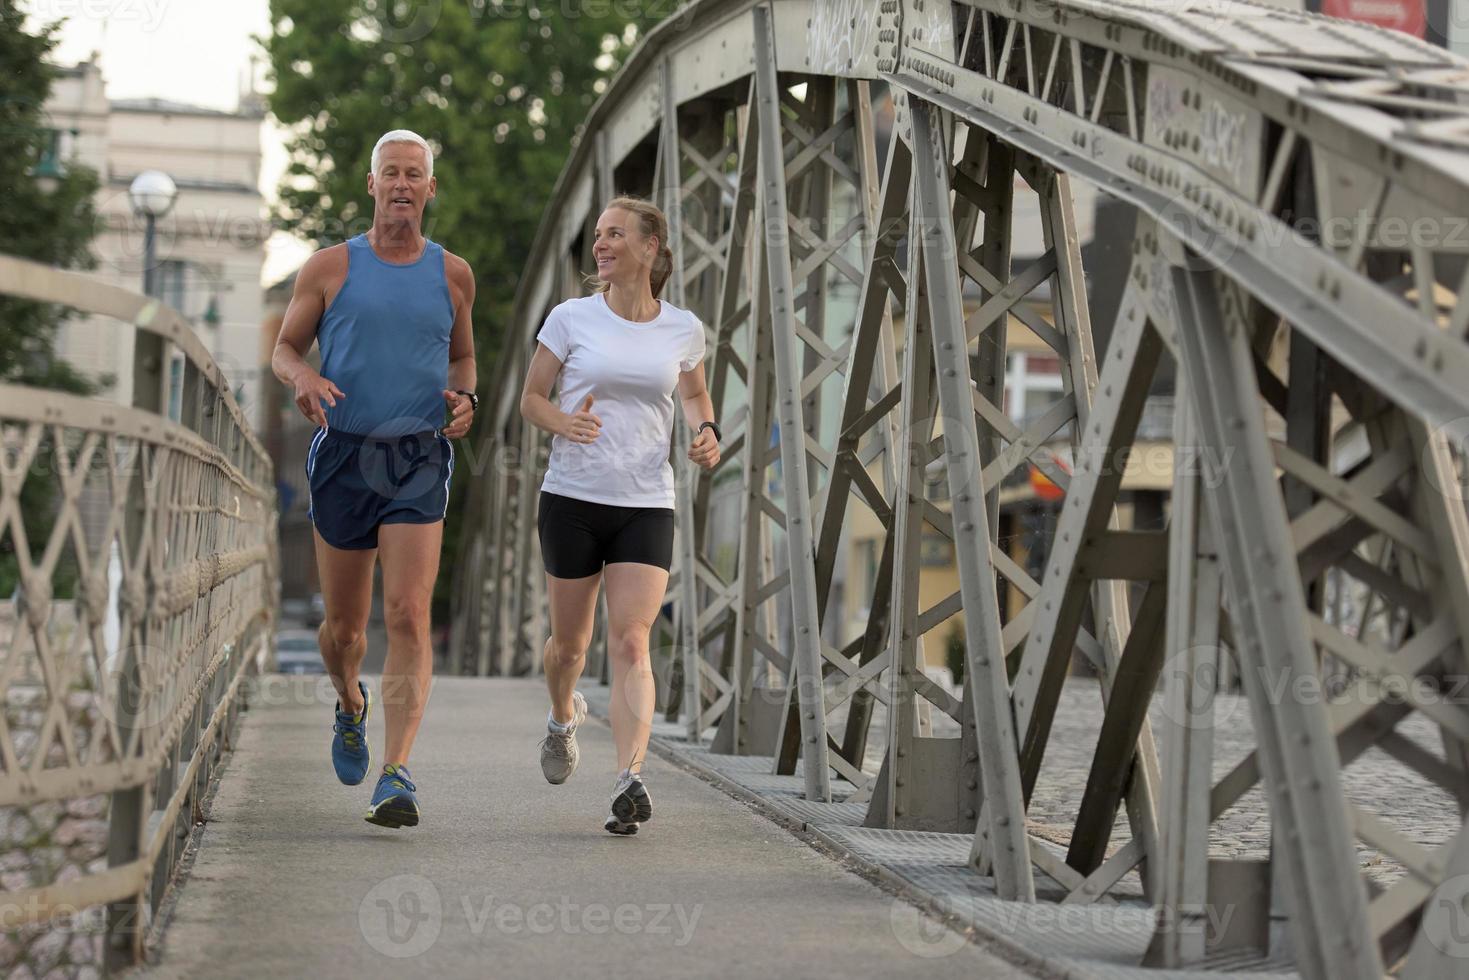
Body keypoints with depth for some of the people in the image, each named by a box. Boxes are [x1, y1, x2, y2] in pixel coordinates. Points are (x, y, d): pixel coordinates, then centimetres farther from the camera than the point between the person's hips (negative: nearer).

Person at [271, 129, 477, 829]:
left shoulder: (452, 274, 8)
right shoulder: (331, 268, 3)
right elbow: (285, 348, 9)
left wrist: (465, 397, 0)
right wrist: (302, 377, -14)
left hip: (419, 461, 0)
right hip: (343, 455, 0)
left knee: (408, 618, -15)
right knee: (343, 626, 9)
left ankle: (396, 776, -19)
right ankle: (350, 707, 43)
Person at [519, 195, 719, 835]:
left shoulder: (682, 329, 4)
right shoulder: (570, 319, -1)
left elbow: (694, 392, 23)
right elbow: (531, 398, 6)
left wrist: (706, 433, 2)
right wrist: (564, 422, -15)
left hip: (646, 505, 0)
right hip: (573, 498, 0)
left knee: (631, 644, -15)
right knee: (569, 643, 10)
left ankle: (629, 782, -23)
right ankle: (563, 718, 44)